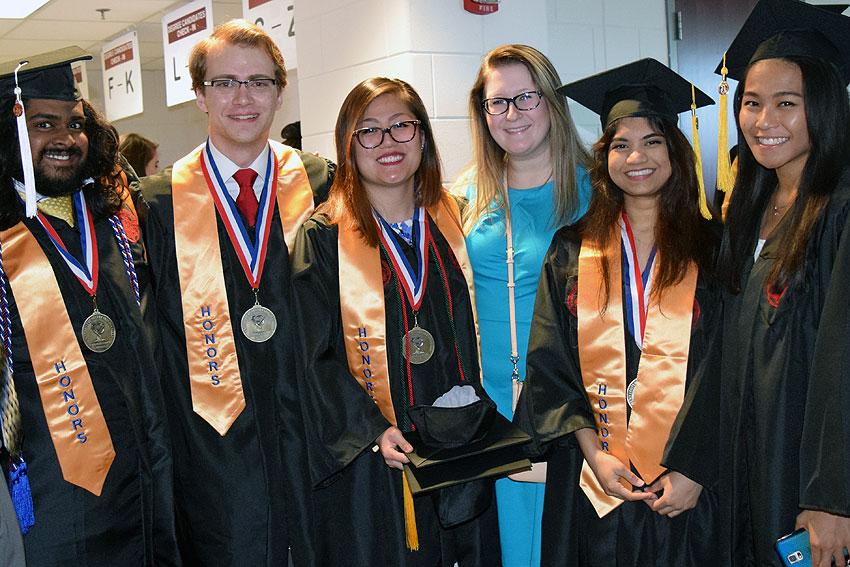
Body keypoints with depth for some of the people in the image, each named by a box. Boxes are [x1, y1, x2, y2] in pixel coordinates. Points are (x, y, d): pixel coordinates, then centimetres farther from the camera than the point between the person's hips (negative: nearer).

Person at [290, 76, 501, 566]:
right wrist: (374, 430, -18)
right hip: (367, 465, -3)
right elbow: (314, 357, -9)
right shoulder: (323, 238, -5)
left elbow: (473, 332, 11)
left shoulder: (453, 222, 6)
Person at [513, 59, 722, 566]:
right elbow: (549, 366, 1)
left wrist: (696, 469, -13)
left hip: (688, 486, -1)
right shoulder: (572, 252, 4)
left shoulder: (712, 251, 1)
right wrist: (592, 451, -10)